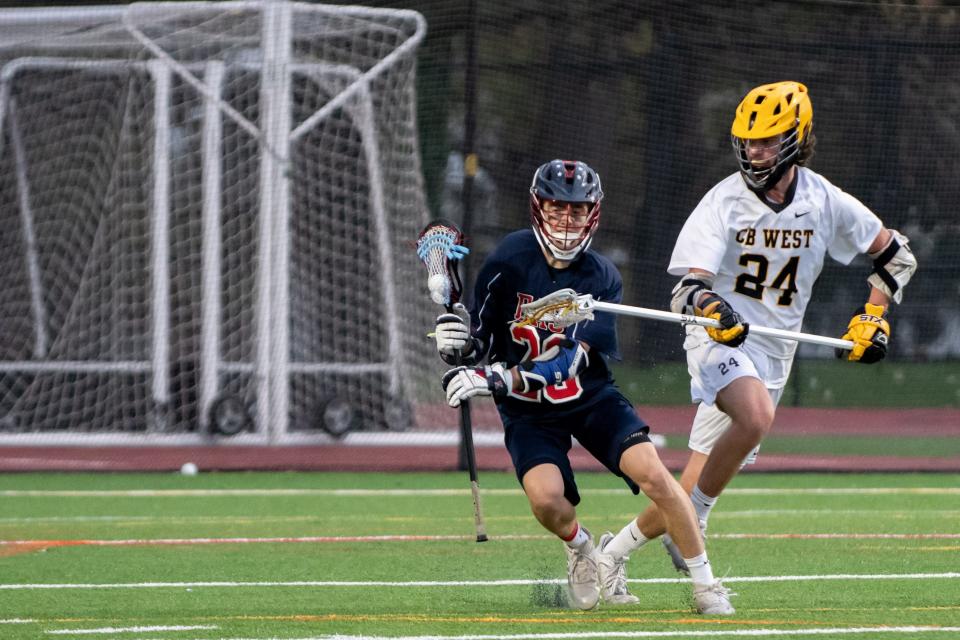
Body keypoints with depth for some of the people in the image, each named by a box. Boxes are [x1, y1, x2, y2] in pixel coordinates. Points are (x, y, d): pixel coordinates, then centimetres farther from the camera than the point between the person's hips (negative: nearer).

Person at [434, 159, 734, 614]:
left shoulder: (601, 277, -13)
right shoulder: (509, 261, -12)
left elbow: (566, 365, -24)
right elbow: (479, 347, -7)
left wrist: (493, 379, -37)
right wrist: (455, 346, -32)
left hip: (591, 397, 1)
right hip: (527, 411, -1)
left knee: (653, 474, -19)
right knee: (546, 499, -26)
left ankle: (705, 584, -4)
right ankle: (582, 550, 10)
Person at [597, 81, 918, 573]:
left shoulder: (824, 202, 0)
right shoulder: (724, 201, -8)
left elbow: (894, 255, 15)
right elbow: (689, 286, -17)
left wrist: (873, 317, 6)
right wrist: (709, 306, -39)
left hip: (773, 352, 3)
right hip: (719, 338, -3)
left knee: (690, 490, 2)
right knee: (757, 416, -36)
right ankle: (696, 516, -19)